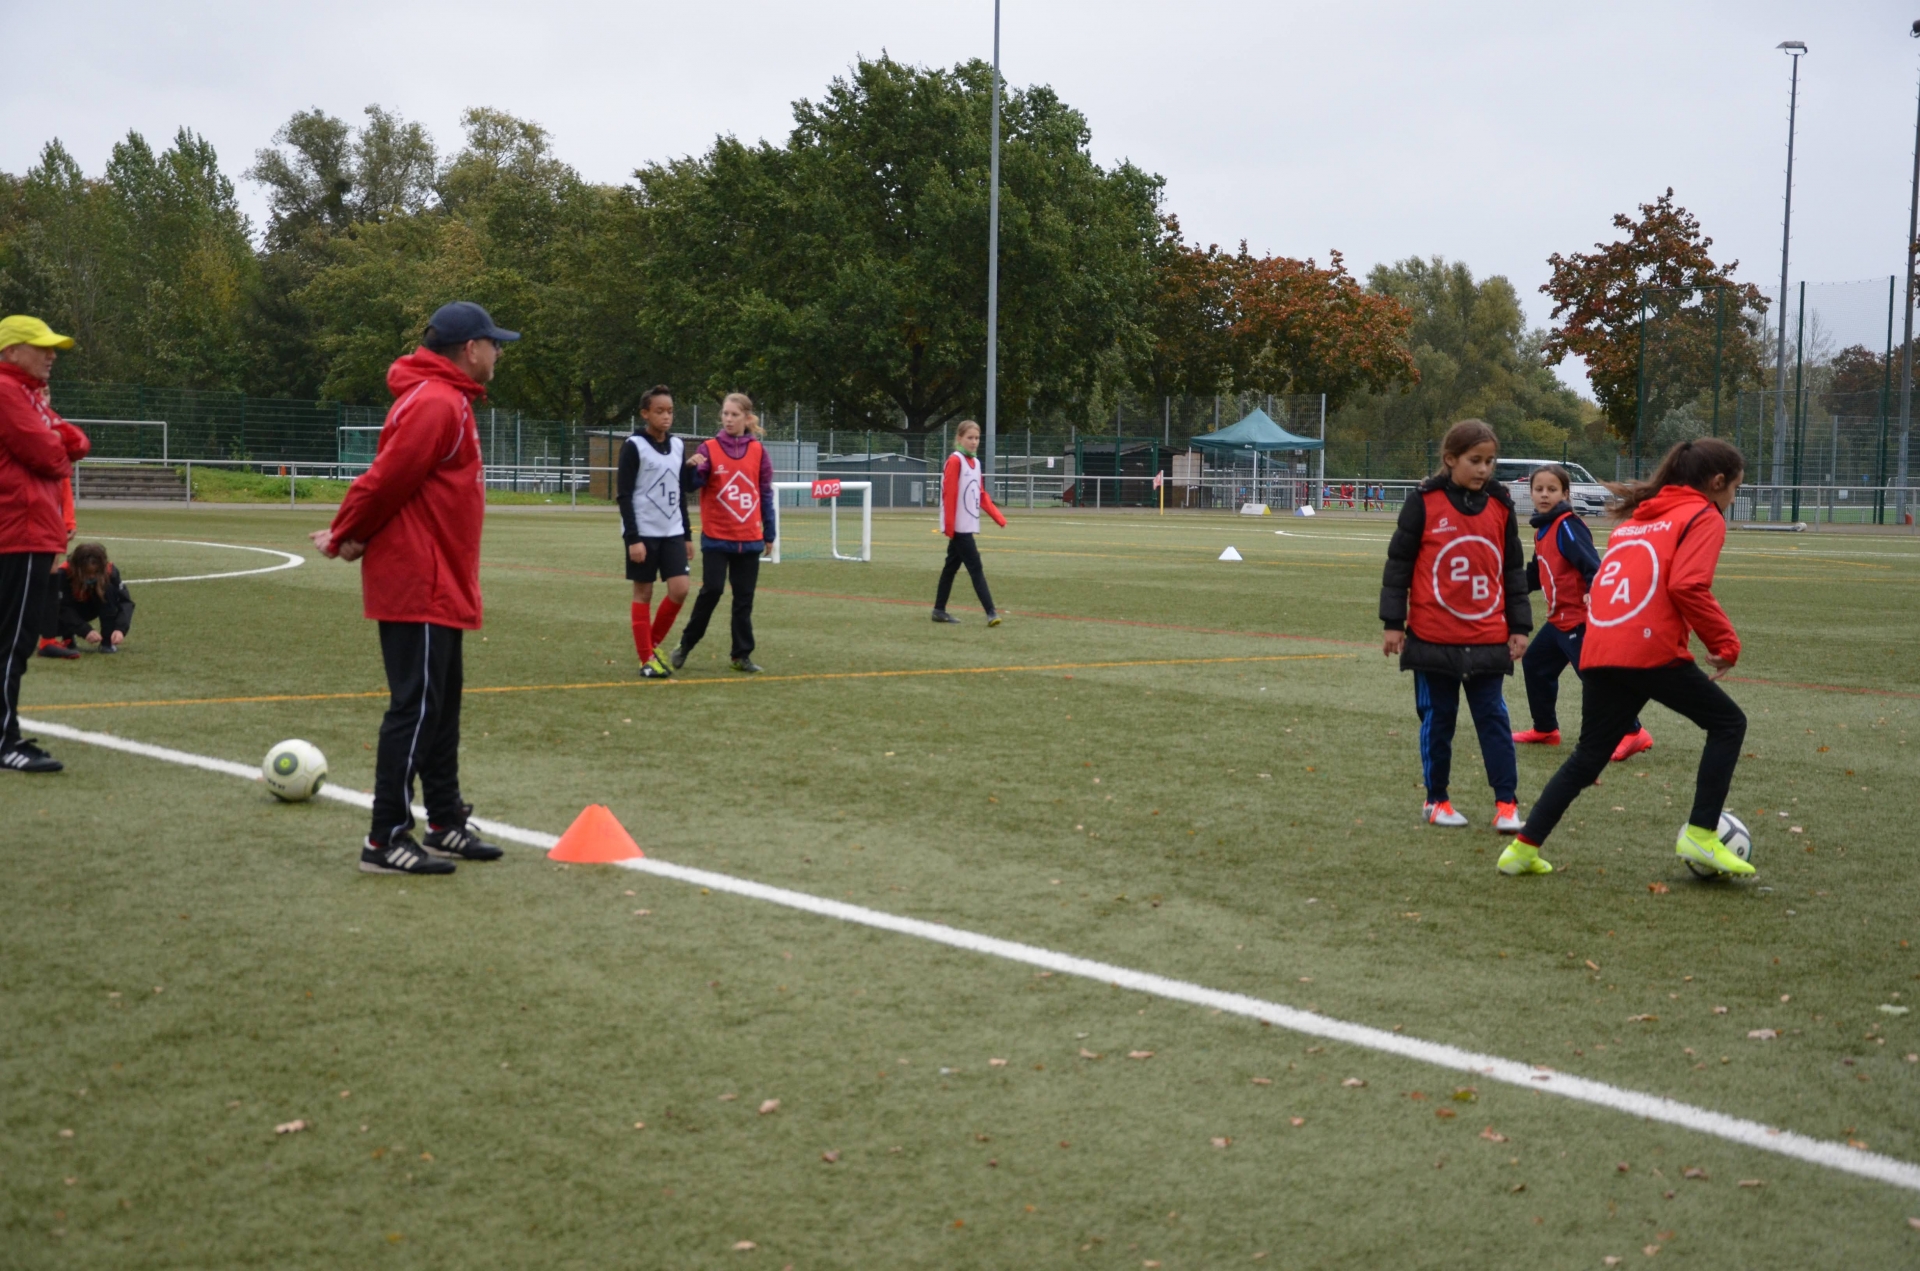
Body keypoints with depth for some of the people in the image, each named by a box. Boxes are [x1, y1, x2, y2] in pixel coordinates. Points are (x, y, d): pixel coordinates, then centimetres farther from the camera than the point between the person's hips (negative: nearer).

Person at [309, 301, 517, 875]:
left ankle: (446, 825, 23)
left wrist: (348, 535, 5)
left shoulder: (449, 401, 17)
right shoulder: (435, 403, -16)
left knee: (440, 705, 14)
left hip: (439, 586, 10)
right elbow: (388, 478, -19)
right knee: (416, 706, -7)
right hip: (417, 584, -10)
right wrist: (344, 537, -6)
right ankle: (386, 840, -2)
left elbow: (388, 481, 17)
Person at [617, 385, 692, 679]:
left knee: (679, 589, -5)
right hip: (643, 533, -5)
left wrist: (687, 534, 15)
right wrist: (633, 539, -15)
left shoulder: (678, 446, 11)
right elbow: (623, 495, -9)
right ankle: (647, 659, 6)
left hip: (673, 532, 5)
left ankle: (653, 643, 16)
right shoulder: (634, 446, -7)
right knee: (643, 593, 0)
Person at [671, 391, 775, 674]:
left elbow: (766, 493, 9)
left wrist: (769, 532, 9)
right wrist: (693, 468, -30)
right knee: (711, 590, -9)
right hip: (716, 537, -2)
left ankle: (742, 655, 13)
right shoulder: (709, 448, -2)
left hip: (749, 538, 3)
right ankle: (685, 645, 7)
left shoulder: (758, 451, 5)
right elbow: (692, 485, -8)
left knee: (744, 598, 5)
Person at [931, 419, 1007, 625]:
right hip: (958, 527, -8)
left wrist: (998, 517, 9)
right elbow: (949, 494, -15)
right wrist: (949, 525, -19)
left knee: (952, 566, 12)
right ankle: (991, 612, -13)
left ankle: (939, 610, 19)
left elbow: (982, 495, 17)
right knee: (975, 568, -10)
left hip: (968, 526, 8)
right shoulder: (955, 460, -11)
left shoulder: (975, 463, 13)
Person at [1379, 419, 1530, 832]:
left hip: (1487, 638, 2)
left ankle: (1506, 803, 7)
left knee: (1493, 718, 3)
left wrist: (1519, 627, 9)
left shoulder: (1500, 506, 5)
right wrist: (1393, 622, -4)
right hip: (1433, 637, -2)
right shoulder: (1425, 503, -5)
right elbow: (1398, 562, -2)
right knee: (1437, 719, 7)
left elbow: (1514, 570, 11)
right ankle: (1437, 800, 19)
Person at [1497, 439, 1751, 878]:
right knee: (1728, 723, 11)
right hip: (1652, 651, -7)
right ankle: (1700, 835, 4)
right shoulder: (1704, 517, 2)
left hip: (1598, 655, 7)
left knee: (1589, 755, 15)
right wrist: (1725, 642, -5)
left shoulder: (1636, 518, 25)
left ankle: (1524, 847, 9)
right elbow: (1687, 586, -13)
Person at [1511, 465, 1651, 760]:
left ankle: (1633, 734, -12)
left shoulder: (1567, 526, -15)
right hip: (1560, 617, 10)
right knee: (1535, 664, 19)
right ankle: (1545, 729, 32)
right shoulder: (1543, 529, 13)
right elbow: (1538, 574, 26)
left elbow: (1590, 563, -26)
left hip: (1580, 617, -10)